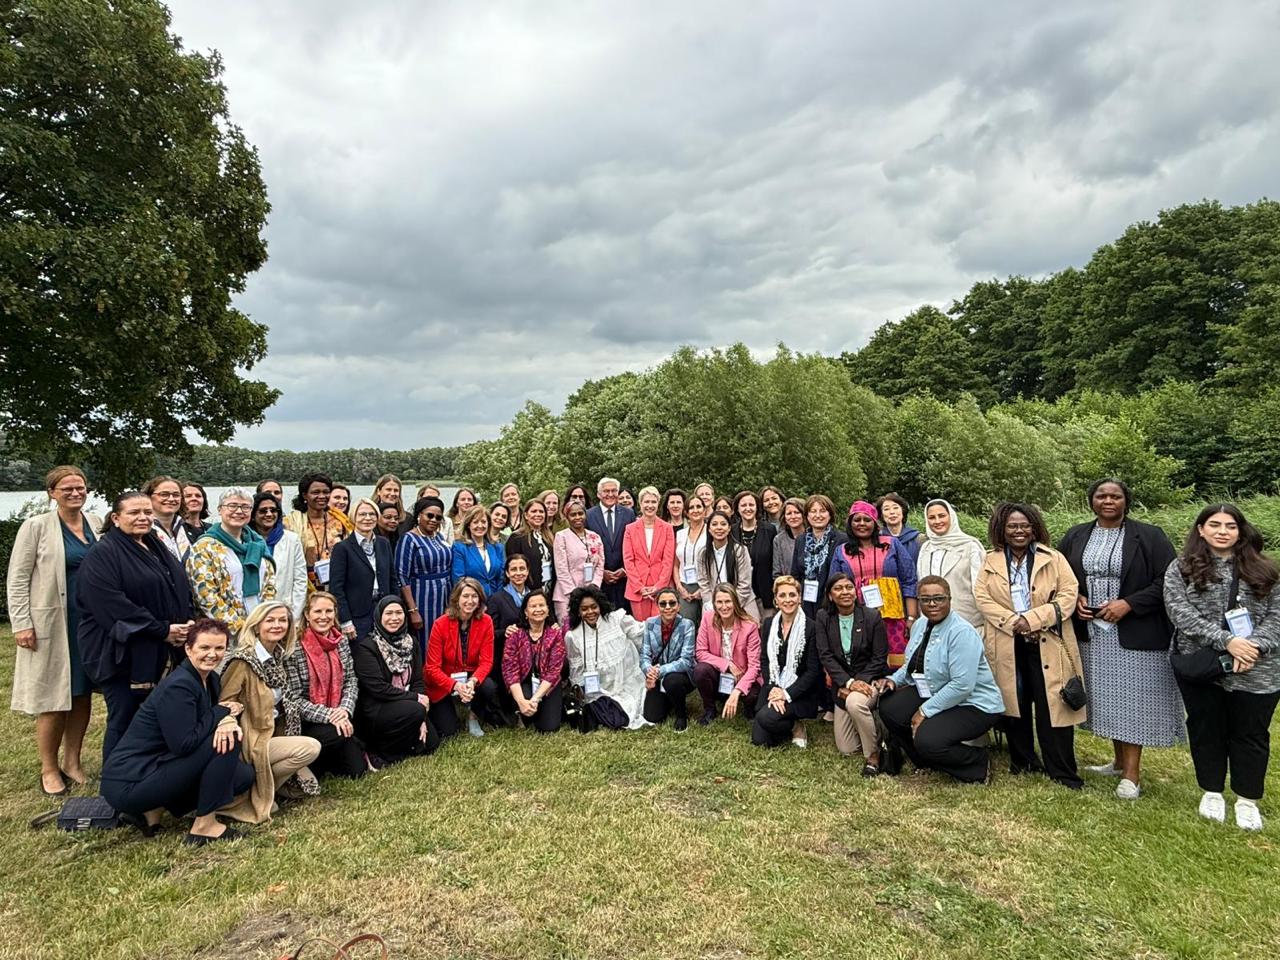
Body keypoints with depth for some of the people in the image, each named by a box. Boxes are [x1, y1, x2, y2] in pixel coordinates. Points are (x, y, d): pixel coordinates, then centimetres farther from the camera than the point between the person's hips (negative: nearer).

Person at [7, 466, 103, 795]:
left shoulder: (96, 523, 6)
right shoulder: (36, 526, -5)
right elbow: (17, 579, -5)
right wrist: (21, 625, -10)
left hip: (91, 622, 4)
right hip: (52, 623, -4)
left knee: (83, 694, 11)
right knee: (54, 698, 2)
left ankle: (72, 761, 24)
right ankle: (49, 769, 18)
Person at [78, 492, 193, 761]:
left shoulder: (157, 548, 14)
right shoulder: (102, 555, -10)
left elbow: (182, 589, 16)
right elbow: (112, 605, -20)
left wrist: (187, 623, -3)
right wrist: (162, 630, -19)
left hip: (163, 655, 7)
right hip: (122, 653, -7)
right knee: (124, 722, 2)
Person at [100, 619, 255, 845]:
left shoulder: (211, 680, 4)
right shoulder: (178, 686, -22)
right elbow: (183, 744, -28)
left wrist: (228, 720, -19)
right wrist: (222, 713, -17)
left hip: (157, 765, 9)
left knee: (245, 775, 5)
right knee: (226, 742, -20)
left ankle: (152, 810, 9)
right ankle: (204, 826, -8)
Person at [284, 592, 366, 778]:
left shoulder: (341, 641, 4)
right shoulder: (295, 649, -13)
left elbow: (351, 681, 5)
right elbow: (295, 699, -14)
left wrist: (345, 710, -13)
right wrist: (329, 715, -21)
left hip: (339, 718, 5)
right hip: (306, 722, -5)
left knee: (357, 770, -3)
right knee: (337, 735, -33)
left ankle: (327, 758, 27)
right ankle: (309, 764, -2)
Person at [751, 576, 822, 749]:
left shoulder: (811, 627, -9)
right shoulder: (769, 624, 5)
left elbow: (813, 670, -10)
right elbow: (764, 661, 4)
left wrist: (787, 694, -17)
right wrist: (772, 689, -13)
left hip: (798, 692, -4)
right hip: (772, 688, 4)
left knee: (766, 718, -28)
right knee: (759, 740, -8)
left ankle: (796, 726, 3)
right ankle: (788, 725, 21)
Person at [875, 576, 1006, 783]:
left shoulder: (962, 633, -22)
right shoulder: (920, 625, 4)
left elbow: (962, 685, -28)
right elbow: (912, 665, 17)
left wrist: (925, 711, -23)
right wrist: (893, 680, -4)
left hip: (973, 705, -8)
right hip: (933, 694, 8)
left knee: (927, 741, -28)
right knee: (888, 707, -8)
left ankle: (978, 764, 3)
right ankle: (924, 762, 15)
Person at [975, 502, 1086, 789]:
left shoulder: (1053, 559, 5)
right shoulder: (991, 562, 9)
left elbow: (1068, 595, -5)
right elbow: (982, 598, 0)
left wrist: (1032, 619, -15)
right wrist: (1013, 622, -14)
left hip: (1047, 643, -1)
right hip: (1007, 645, 2)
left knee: (1051, 705, -2)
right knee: (1015, 703, 9)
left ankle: (1062, 772, 8)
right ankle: (1022, 762, 24)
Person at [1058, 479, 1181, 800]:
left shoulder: (1149, 536, -4)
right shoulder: (1075, 537, 7)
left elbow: (1167, 581, -8)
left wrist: (1129, 604, -16)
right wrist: (1075, 599, -2)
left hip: (1135, 635, -4)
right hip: (1091, 633, 4)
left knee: (1131, 698, -1)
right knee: (1107, 698, 11)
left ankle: (1132, 772, 8)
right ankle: (1120, 761, 26)